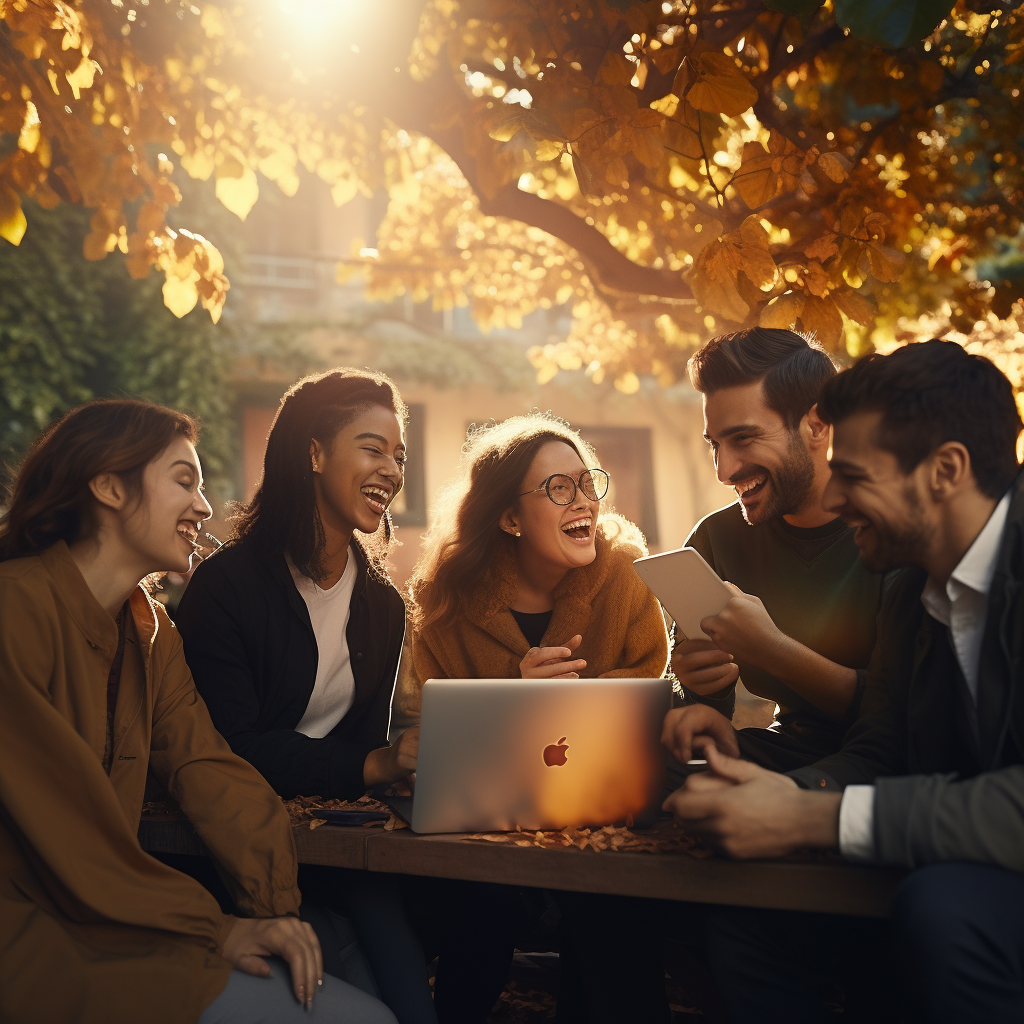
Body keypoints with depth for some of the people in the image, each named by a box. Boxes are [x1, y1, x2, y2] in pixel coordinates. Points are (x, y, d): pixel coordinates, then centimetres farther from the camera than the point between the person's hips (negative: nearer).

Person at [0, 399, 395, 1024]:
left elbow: (205, 762, 3)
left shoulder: (149, 628, 13)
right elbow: (60, 824, -19)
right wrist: (212, 929, -13)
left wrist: (274, 903, -11)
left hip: (103, 919, 8)